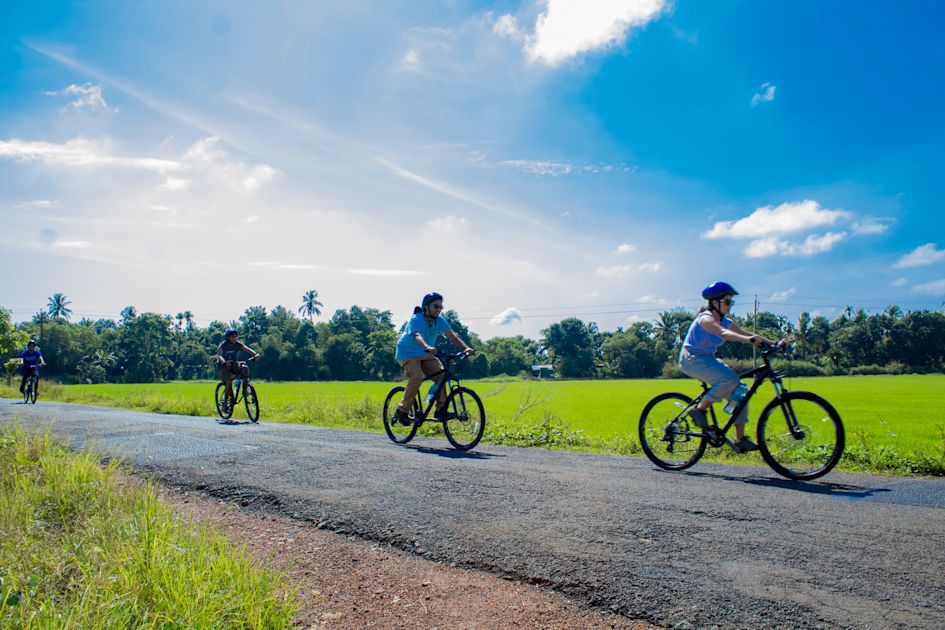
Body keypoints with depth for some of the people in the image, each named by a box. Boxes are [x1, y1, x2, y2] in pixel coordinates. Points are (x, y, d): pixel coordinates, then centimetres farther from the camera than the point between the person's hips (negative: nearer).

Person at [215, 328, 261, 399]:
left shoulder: (238, 345, -8)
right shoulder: (223, 346, -19)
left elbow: (247, 349, -21)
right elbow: (219, 356, -35)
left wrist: (255, 354, -42)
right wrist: (225, 362, -57)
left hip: (233, 365, 4)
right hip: (223, 366, -4)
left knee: (246, 368, -22)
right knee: (229, 382, -24)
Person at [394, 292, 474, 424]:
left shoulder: (440, 321, -6)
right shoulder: (415, 320, -21)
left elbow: (452, 336, -18)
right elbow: (417, 336, -41)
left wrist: (466, 347, -37)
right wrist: (428, 347, -62)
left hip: (426, 355, 6)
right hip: (407, 354, -5)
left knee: (442, 374, -17)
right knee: (417, 377, -30)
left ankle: (441, 409, -9)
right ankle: (402, 410, -15)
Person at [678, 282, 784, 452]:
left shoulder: (725, 322, 9)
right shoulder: (705, 318, -17)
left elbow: (746, 333, 0)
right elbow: (724, 333, -36)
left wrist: (773, 343, -13)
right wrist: (748, 339, -51)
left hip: (708, 359, 9)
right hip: (692, 359, -9)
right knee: (730, 379, -29)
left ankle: (740, 438, 2)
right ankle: (699, 409, -14)